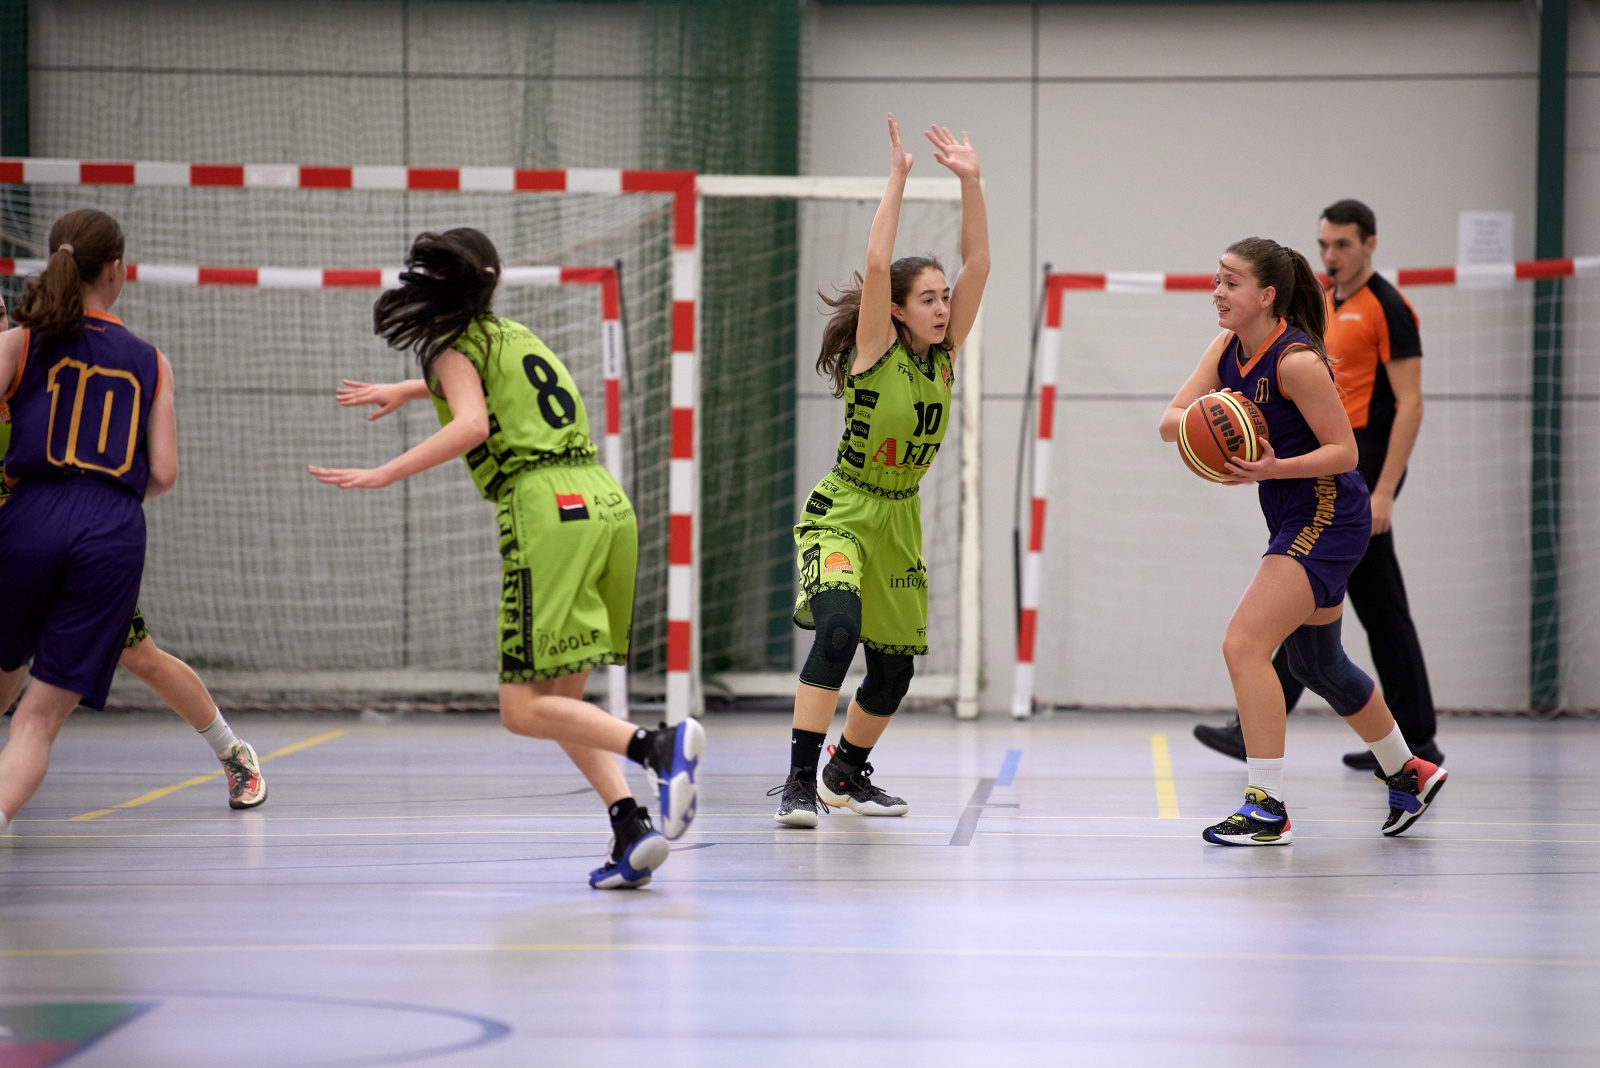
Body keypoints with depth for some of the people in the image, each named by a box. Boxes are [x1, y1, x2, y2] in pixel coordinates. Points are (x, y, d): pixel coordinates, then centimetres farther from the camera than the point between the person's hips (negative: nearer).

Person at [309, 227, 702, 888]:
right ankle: (632, 827, -6)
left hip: (549, 511, -7)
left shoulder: (456, 348, 4)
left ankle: (660, 746, -27)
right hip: (606, 504, 7)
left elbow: (472, 424, -16)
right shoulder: (513, 336, 26)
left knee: (524, 710, -6)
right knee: (560, 700, 12)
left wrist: (383, 475, -15)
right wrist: (405, 390, 62)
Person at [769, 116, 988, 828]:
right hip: (842, 514, -6)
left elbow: (977, 265, -4)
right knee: (838, 628, -29)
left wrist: (970, 181, -11)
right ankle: (799, 781, -27)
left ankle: (847, 772, 35)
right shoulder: (874, 352, -11)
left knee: (894, 668, 10)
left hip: (900, 521, 6)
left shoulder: (942, 356, 2)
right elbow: (876, 263, -25)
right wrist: (897, 178, -22)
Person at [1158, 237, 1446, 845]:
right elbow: (1169, 422, -2)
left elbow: (1344, 451, -18)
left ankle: (1268, 808, -17)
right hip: (1298, 521, 10)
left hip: (1326, 517, -10)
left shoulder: (1296, 361, -21)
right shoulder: (1229, 348, 3)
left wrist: (1274, 468, -32)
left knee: (1243, 645, -19)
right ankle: (1407, 773, 42)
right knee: (1317, 664, 23)